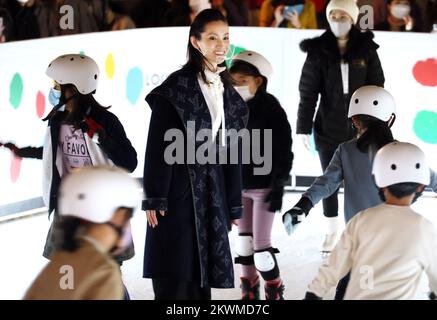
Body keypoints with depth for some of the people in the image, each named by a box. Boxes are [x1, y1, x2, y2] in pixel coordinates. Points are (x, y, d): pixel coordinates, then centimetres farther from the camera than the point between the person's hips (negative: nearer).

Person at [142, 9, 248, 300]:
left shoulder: (229, 94, 14)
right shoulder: (177, 87, -6)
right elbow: (158, 146, -9)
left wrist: (233, 207, 14)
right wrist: (154, 199, -14)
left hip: (212, 195, 6)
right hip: (177, 194, -6)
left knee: (200, 280, 6)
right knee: (174, 283, -7)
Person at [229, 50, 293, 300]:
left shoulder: (272, 111, -13)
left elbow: (284, 153, -12)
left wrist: (278, 188, -16)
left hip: (264, 187, -6)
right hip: (239, 187, 6)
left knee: (261, 245, -7)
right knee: (244, 242, 12)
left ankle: (275, 293, 10)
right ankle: (250, 293, 23)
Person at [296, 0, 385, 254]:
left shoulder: (367, 50, -3)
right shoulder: (318, 51, -5)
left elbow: (376, 89, 1)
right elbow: (308, 92, -4)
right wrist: (304, 128, -8)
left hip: (360, 128, 0)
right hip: (328, 128, 0)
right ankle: (332, 231, 22)